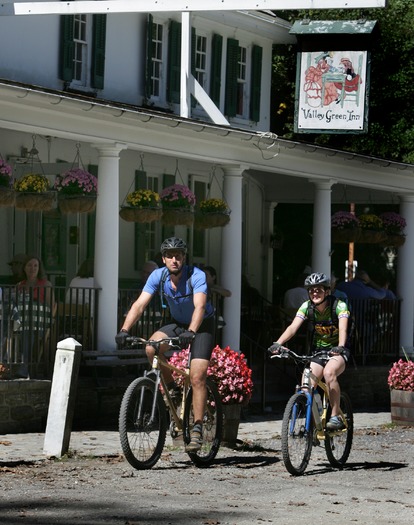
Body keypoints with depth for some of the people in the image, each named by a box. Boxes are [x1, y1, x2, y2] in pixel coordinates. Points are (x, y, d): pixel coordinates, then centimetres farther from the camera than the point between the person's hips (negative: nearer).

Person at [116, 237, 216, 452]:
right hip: (178, 323, 4)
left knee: (197, 376, -18)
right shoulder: (158, 276, -15)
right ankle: (171, 387, -1)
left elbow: (199, 306, -41)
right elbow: (140, 304, -22)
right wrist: (124, 330, -37)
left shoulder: (196, 276, -27)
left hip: (202, 325, -4)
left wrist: (191, 332, -58)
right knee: (151, 348, -25)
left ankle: (197, 430, -13)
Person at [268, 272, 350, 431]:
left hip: (337, 351, -4)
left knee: (329, 372, -35)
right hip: (317, 351, 4)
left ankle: (336, 417, -28)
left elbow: (343, 328, -34)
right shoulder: (307, 307, -8)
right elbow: (293, 327, -20)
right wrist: (278, 344, -37)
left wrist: (340, 347, -54)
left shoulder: (339, 305, -18)